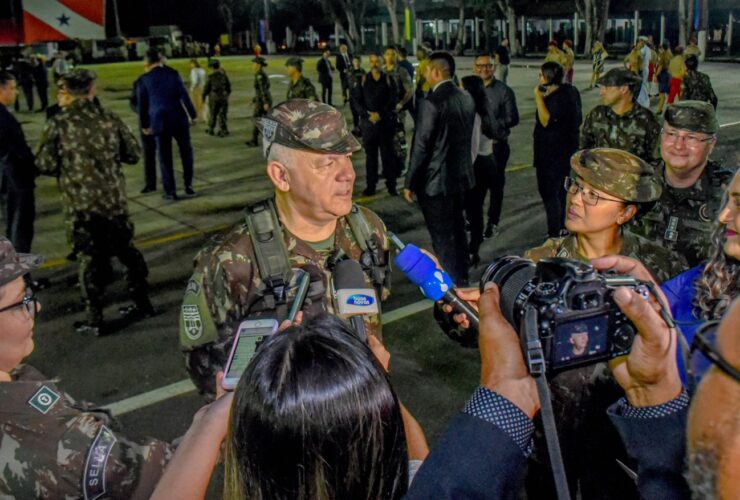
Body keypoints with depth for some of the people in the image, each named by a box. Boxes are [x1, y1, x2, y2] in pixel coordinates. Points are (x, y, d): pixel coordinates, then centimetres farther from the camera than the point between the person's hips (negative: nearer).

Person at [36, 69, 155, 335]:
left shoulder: (58, 124, -8)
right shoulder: (109, 119, -2)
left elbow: (45, 164, -9)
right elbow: (133, 153, 2)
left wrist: (66, 170, 10)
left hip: (79, 204, -2)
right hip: (114, 200, 2)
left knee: (90, 258, 6)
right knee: (126, 250, 17)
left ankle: (94, 319, 11)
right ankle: (141, 302, 26)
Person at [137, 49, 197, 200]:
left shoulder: (144, 80, 0)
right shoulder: (173, 74, -2)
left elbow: (142, 104, 5)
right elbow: (184, 96, -6)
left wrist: (144, 125, 16)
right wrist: (192, 114, 2)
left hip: (159, 121, 0)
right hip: (178, 119, 0)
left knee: (165, 158, 7)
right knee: (186, 152, 16)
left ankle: (170, 192, 9)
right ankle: (188, 185, 13)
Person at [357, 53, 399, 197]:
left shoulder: (388, 79, 5)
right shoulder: (363, 80, 9)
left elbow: (392, 100, -2)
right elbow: (358, 101, 3)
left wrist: (380, 114, -14)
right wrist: (368, 114, -12)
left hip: (385, 122, -1)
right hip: (368, 123, 1)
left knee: (387, 154, -1)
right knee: (370, 155, 5)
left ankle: (391, 185, 4)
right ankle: (370, 185, 10)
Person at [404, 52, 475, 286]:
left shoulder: (431, 102, -20)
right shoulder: (467, 99, 4)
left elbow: (421, 146, -19)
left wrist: (410, 183, -11)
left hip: (436, 181, -8)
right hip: (462, 177, 8)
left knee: (442, 238, 2)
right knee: (458, 230, 21)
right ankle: (462, 279, 34)